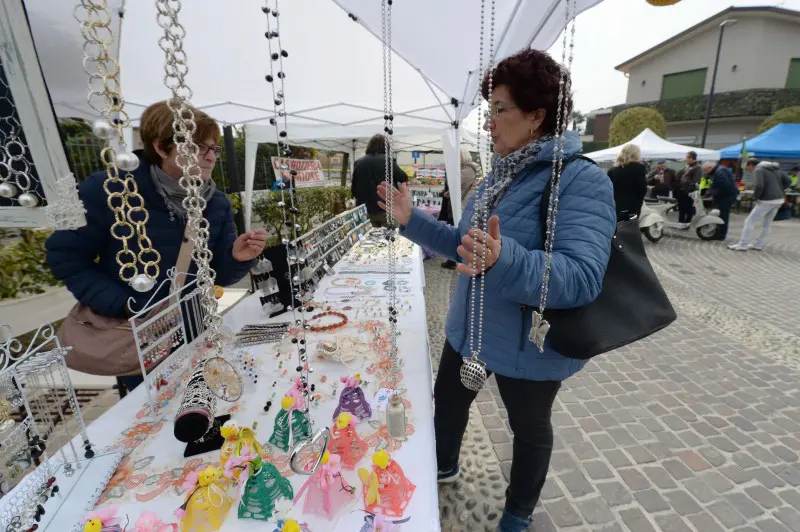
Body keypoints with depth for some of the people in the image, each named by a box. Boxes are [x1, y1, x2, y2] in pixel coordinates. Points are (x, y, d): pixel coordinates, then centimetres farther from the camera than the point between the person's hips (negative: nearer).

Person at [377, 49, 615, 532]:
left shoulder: (582, 181, -21)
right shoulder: (500, 175, 4)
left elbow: (582, 279, -32)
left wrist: (504, 261, -49)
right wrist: (412, 220, -2)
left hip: (528, 347, -7)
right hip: (470, 329, 8)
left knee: (529, 429, 20)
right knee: (448, 400, 25)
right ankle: (444, 466, 57)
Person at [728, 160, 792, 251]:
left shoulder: (759, 170, -9)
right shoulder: (776, 169, 16)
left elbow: (759, 186, -21)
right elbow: (788, 181, 12)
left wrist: (755, 198, -9)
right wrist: (778, 191, 16)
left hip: (767, 200, -9)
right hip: (779, 200, 9)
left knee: (749, 221, -4)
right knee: (767, 223, 14)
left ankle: (742, 245, -5)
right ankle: (758, 245, 19)